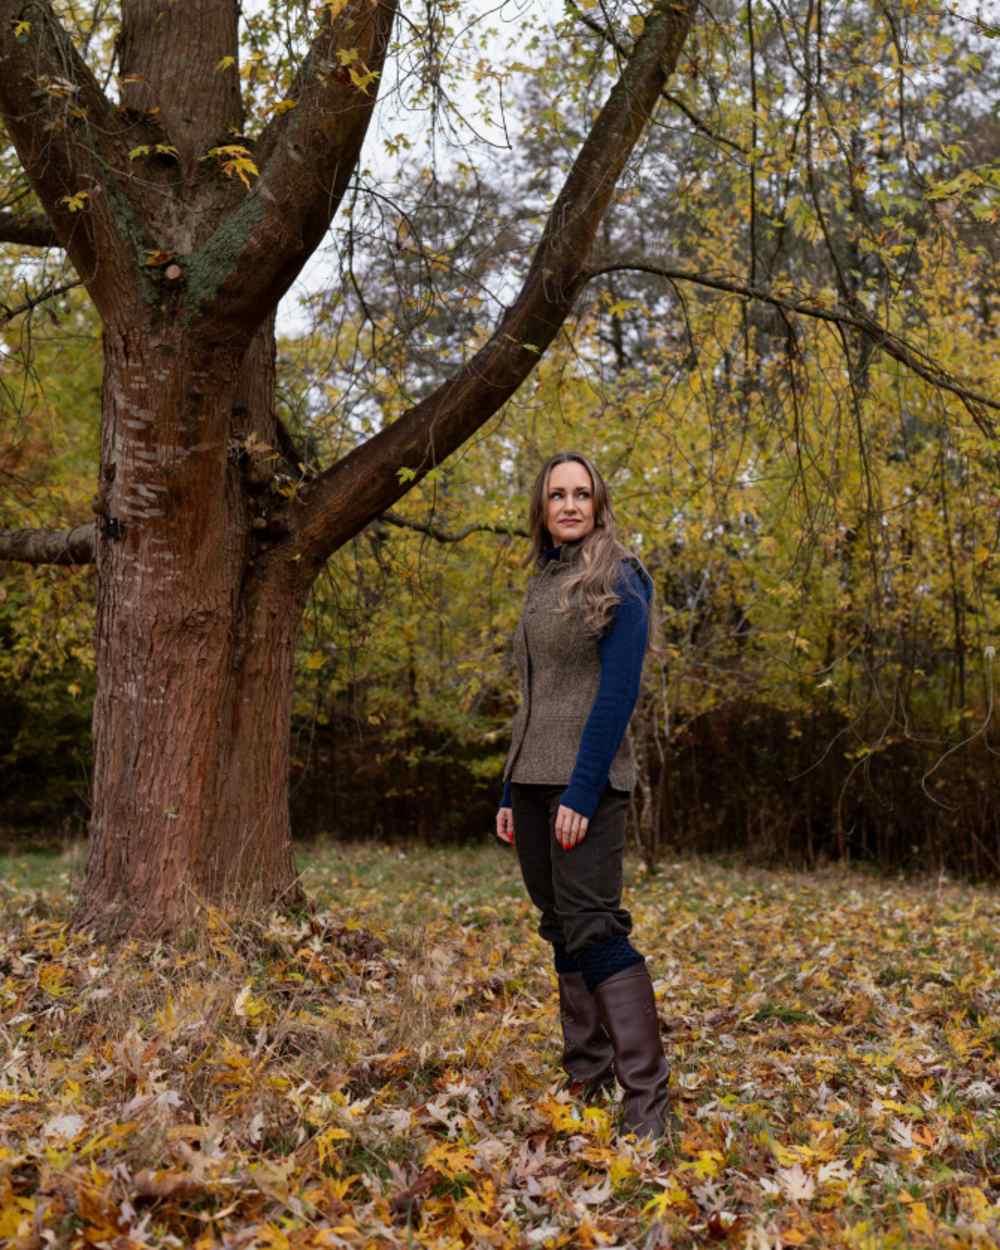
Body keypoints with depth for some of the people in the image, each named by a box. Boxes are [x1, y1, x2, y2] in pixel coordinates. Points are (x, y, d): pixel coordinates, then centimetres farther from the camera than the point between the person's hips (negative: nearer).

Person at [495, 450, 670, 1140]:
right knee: (562, 933, 9)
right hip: (533, 778, 8)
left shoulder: (618, 577, -5)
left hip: (585, 778, -8)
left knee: (593, 929, -13)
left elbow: (619, 690, -13)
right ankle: (586, 1088, 16)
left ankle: (647, 1105, -10)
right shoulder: (544, 584, 17)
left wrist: (582, 792, -19)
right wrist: (510, 792, 16)